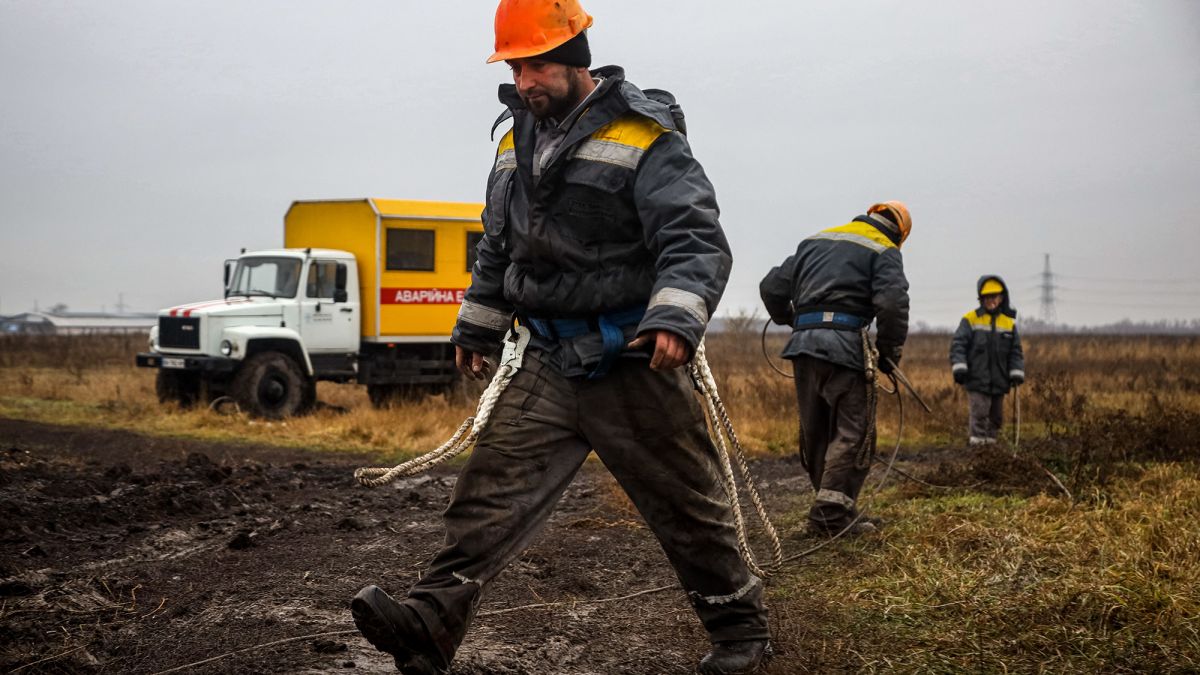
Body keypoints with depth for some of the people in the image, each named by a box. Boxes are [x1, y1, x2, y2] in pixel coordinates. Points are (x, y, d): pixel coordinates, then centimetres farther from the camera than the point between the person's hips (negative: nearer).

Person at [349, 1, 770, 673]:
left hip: (633, 365, -5)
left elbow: (697, 240, -21)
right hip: (550, 362, 6)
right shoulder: (517, 141, 11)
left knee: (687, 504, 7)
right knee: (493, 486, -7)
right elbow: (498, 247, 24)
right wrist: (477, 327, 30)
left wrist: (676, 317, -37)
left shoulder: (645, 138, -11)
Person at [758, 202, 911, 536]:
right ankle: (831, 514, -11)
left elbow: (771, 287, 21)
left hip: (803, 344, 6)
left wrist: (790, 321, 37)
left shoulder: (814, 242, 23)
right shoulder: (884, 251, 5)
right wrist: (889, 354, 0)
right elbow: (892, 304, -12)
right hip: (844, 345, -6)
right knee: (853, 433, -2)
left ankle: (833, 509, 20)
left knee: (815, 433, 13)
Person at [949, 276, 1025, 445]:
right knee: (978, 415, -12)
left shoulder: (1009, 323, 9)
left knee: (996, 418, 13)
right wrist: (959, 366, -16)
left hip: (999, 382, 4)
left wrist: (1016, 372, 2)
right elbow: (957, 345, -4)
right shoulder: (970, 320, 0)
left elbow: (1016, 351, 13)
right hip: (977, 381, -4)